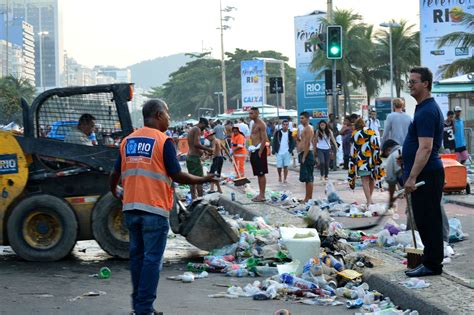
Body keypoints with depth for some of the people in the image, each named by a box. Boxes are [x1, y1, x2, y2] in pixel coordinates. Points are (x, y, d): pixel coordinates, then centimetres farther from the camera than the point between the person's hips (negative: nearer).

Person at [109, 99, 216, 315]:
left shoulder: (128, 140, 9)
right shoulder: (163, 141, -8)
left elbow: (115, 173, 12)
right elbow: (176, 175, -10)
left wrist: (114, 192, 32)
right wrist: (203, 180, 3)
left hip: (131, 207, 6)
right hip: (154, 209, -6)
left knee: (137, 255, 15)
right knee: (152, 259, -1)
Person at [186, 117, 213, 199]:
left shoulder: (191, 130, 20)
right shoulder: (197, 129, -10)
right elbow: (196, 144, -21)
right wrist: (207, 149, -12)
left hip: (189, 157, 10)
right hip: (195, 158, -10)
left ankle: (194, 199, 14)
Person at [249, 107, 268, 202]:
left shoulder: (261, 124, -12)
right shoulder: (254, 124, 17)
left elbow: (264, 139, -19)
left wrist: (260, 152, -20)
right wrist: (251, 150, 15)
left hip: (259, 149, -10)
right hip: (254, 150, 10)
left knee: (261, 174, -6)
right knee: (258, 174, 11)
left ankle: (262, 195, -5)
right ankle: (260, 194, 16)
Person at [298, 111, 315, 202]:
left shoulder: (308, 128, -12)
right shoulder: (305, 129, 21)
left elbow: (307, 143, -20)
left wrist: (304, 157, -23)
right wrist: (297, 138, 11)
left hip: (307, 154, -11)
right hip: (303, 154, 11)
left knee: (308, 178, -10)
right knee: (307, 178, 12)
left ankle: (309, 198, -10)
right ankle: (307, 197, 15)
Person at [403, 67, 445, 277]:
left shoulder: (427, 111, -17)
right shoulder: (425, 108, 17)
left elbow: (425, 148, -24)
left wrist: (412, 178, -26)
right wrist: (411, 176, 25)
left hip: (426, 174, -11)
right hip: (426, 175, 11)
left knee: (428, 221, -4)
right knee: (424, 220, 14)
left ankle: (432, 265, 2)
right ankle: (430, 262, 21)